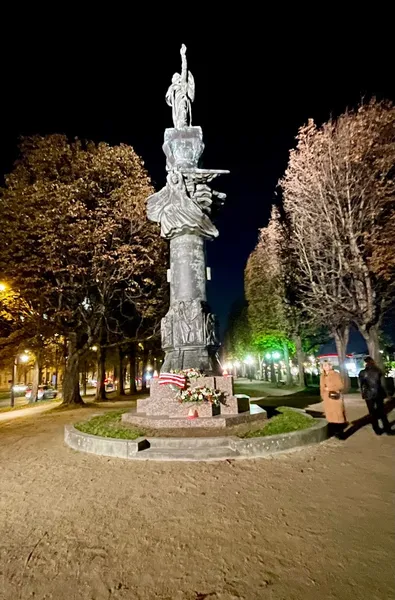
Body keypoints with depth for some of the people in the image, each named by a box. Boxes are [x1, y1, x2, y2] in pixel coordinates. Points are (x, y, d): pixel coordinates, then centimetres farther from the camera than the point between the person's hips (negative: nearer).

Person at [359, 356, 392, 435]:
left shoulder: (362, 373, -6)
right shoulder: (378, 371, -1)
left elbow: (361, 385, -2)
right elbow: (383, 383, 0)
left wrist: (363, 394, 8)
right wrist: (384, 393, 8)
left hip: (369, 395, -2)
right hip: (379, 394, 2)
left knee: (373, 413, 9)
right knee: (382, 412, 14)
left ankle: (377, 430, 13)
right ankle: (387, 429, 18)